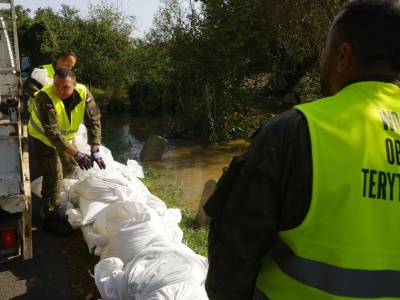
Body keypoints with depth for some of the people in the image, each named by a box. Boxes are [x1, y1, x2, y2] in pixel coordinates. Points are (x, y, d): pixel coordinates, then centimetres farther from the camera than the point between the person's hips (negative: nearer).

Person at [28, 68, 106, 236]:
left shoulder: (83, 93, -25)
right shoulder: (45, 98, -37)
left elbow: (93, 121, -22)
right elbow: (52, 133, -39)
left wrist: (95, 151, -30)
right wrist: (76, 154, -44)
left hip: (65, 136, 5)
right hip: (43, 137, -5)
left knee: (70, 168, 17)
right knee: (54, 174, -12)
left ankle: (61, 198, 43)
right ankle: (51, 218, -2)